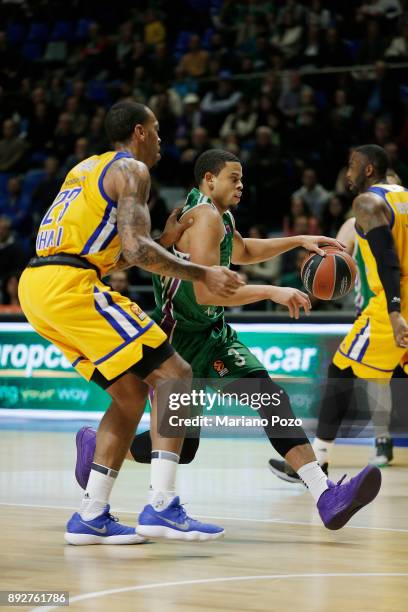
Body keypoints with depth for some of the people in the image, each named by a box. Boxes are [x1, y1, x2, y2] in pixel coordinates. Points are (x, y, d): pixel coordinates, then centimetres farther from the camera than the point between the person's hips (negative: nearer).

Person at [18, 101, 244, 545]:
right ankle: (161, 507, -16)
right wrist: (202, 274, -8)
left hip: (36, 288, 9)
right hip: (70, 286, -9)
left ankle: (91, 517, 10)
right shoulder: (131, 169, 0)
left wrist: (164, 242, 24)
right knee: (174, 377, -7)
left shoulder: (88, 168, 28)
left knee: (131, 394, 14)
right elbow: (135, 249, -14)